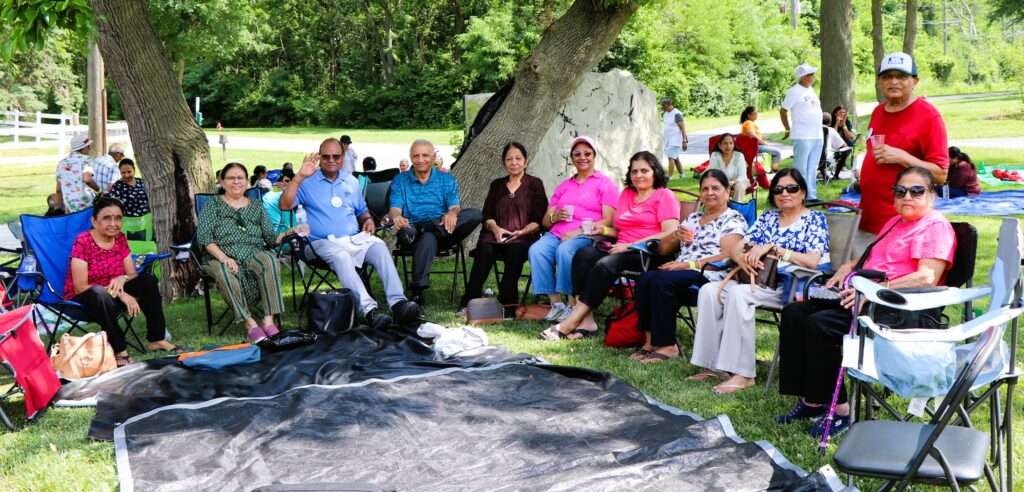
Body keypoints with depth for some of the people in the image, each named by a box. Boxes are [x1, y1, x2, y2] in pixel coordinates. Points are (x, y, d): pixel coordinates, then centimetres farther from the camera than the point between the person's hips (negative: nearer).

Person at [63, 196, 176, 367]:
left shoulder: (120, 239, 1)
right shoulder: (83, 242, -17)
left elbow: (133, 275, 2)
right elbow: (80, 287, -21)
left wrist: (122, 279, -24)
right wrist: (120, 294, -27)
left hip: (111, 296, 6)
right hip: (82, 300, -6)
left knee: (148, 280, -16)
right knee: (101, 294, -39)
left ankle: (156, 339, -12)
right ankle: (120, 352, -31)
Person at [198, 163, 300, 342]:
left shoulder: (257, 206, 22)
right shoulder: (213, 204, 13)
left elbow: (270, 238, 15)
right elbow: (204, 236, -1)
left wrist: (289, 233, -7)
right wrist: (223, 257, -19)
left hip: (253, 255, 2)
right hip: (222, 258, -2)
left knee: (269, 260, -33)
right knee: (225, 272, -38)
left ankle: (268, 320, -36)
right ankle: (250, 323, -34)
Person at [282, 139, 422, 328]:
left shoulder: (351, 182, 22)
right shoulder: (308, 182, 7)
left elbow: (362, 210, 32)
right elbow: (285, 205, -7)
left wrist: (368, 219, 8)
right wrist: (300, 176, -13)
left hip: (356, 238, 4)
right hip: (326, 242, -4)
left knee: (379, 246, -28)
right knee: (341, 257, -38)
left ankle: (397, 302, -37)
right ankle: (369, 309, -50)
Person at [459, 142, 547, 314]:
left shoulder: (534, 184, 13)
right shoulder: (497, 185, 23)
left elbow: (538, 219, 5)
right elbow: (487, 215, 14)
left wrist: (521, 232, -12)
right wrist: (496, 228, -8)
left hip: (523, 236, -2)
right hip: (496, 234, 2)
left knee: (515, 250, -37)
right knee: (484, 249, -32)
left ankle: (507, 303, -33)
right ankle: (469, 301, -36)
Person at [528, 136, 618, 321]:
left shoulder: (605, 184, 11)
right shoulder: (563, 186, 27)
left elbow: (608, 220, -2)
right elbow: (545, 221, 22)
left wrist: (578, 232, -14)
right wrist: (554, 216, -3)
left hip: (586, 236, -4)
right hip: (556, 234, 5)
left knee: (565, 250, -37)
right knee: (536, 250, -28)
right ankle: (556, 304, -26)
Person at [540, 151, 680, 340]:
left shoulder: (665, 196, 5)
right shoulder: (626, 194, 26)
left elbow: (670, 234, -8)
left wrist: (631, 245, -13)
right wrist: (604, 230, 6)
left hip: (649, 254, -6)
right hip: (622, 250, 6)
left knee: (605, 265, -33)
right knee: (583, 255, -23)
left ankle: (572, 321, -32)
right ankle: (586, 321, -34)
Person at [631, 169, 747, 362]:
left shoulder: (733, 219, 4)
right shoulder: (693, 218, 25)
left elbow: (727, 256, -11)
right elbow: (663, 247, 24)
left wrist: (689, 264, -17)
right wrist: (676, 235, 1)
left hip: (710, 276, -6)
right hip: (682, 273, 6)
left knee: (661, 280, -32)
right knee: (646, 278, -25)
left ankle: (667, 345, -24)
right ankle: (651, 339, -23)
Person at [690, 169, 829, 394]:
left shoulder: (815, 219, 3)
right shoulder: (768, 217, 19)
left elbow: (813, 261, -13)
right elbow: (735, 249, 11)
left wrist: (771, 247, -16)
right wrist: (744, 259, -14)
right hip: (760, 280, 6)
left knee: (738, 293, -33)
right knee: (709, 290, -18)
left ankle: (743, 373, -30)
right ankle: (712, 364, -17)